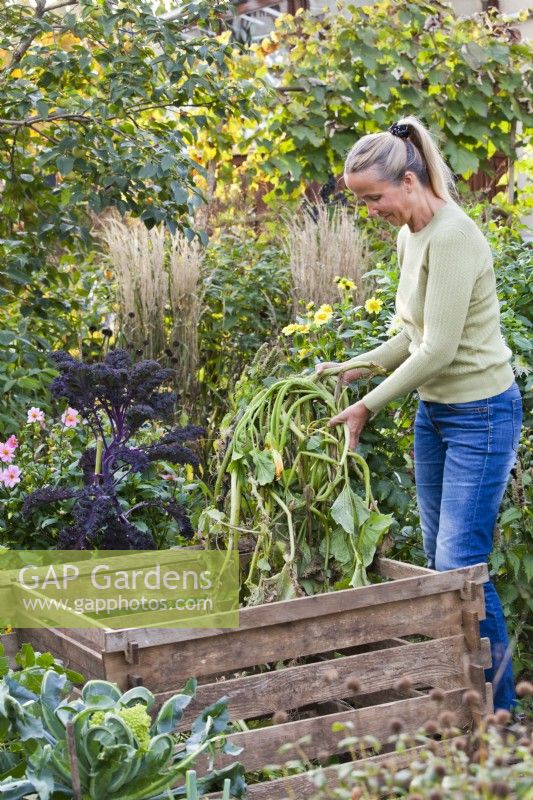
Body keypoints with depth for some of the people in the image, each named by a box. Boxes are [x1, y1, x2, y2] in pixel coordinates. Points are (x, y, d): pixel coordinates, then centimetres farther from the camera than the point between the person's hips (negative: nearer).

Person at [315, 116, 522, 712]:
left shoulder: (451, 238, -22)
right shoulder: (410, 236, 7)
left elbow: (438, 350, -23)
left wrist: (368, 406, -15)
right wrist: (354, 368, 8)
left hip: (480, 415, -9)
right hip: (434, 412, 10)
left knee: (460, 562, -8)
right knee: (438, 560, 12)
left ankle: (498, 700, 7)